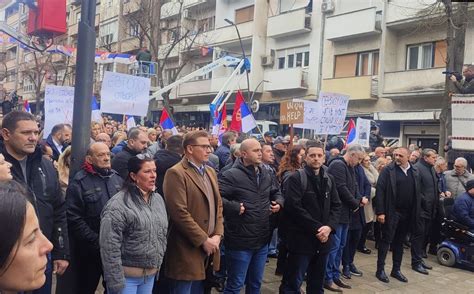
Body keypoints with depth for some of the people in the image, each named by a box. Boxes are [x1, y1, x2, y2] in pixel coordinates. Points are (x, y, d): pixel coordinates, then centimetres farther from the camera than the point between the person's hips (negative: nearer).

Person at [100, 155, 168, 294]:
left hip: (151, 274, 6)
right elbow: (110, 247, -17)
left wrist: (158, 265, 14)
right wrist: (115, 282, -17)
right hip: (126, 276, -6)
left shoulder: (158, 199, 7)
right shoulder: (118, 205, -16)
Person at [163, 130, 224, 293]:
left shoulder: (210, 172, 13)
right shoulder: (176, 173, -14)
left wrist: (217, 235, 0)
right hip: (187, 250, -7)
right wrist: (204, 240, -16)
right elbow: (180, 213, -20)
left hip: (209, 247, 8)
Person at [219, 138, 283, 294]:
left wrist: (279, 202, 6)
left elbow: (276, 192, 25)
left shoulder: (265, 174, 9)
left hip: (262, 240, 7)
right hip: (240, 242, -7)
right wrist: (236, 207, -25)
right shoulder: (231, 175, -15)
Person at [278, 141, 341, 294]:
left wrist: (329, 227, -9)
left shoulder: (329, 179, 12)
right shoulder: (296, 178, -8)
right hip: (302, 239, -6)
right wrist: (316, 228, -17)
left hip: (323, 239, 6)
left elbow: (336, 205, 9)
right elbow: (294, 207, -16)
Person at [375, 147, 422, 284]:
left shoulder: (414, 171, 8)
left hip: (407, 213, 5)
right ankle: (380, 269, 12)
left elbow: (417, 193, 11)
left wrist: (417, 212, 5)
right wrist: (380, 212, -17)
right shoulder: (388, 170, -7)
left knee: (400, 242, 14)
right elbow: (380, 190, -12)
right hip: (391, 212, -5)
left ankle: (396, 269, 25)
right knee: (386, 241, 2)